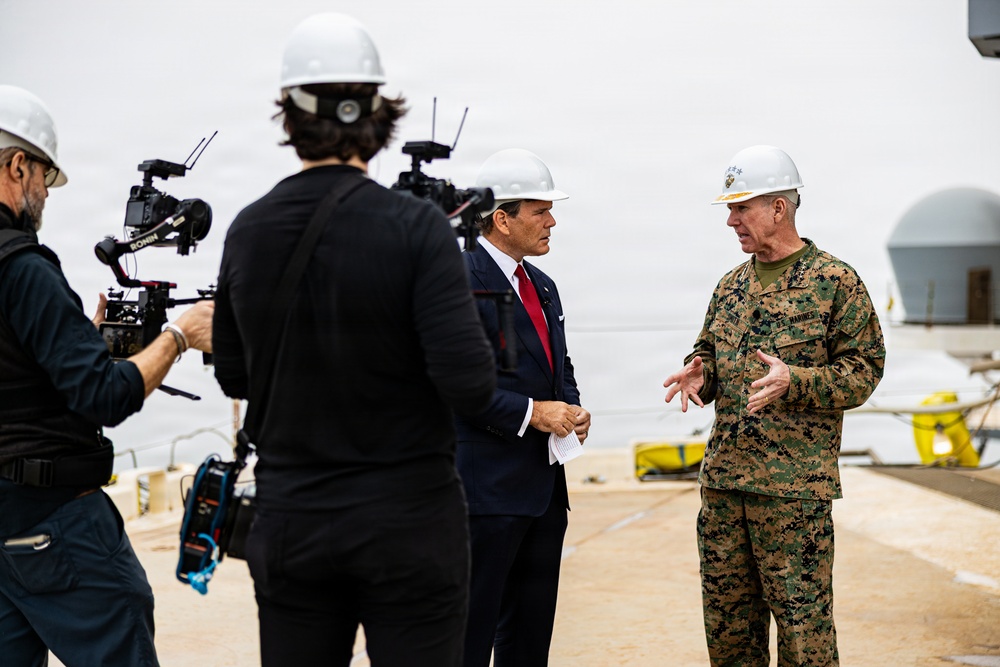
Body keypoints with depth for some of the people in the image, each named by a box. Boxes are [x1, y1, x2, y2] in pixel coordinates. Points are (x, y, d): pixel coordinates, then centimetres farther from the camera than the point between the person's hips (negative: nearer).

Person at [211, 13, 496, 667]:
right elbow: (471, 385, -18)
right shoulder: (414, 226, -13)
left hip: (289, 524, 4)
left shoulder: (247, 232, 0)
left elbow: (234, 376, 11)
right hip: (408, 521, -4)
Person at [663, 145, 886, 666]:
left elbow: (863, 372, -6)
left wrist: (793, 380, -22)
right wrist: (698, 376, 2)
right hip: (722, 478, 6)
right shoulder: (731, 286, 15)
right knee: (726, 618, 11)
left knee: (802, 621, -2)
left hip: (795, 486, -6)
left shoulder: (836, 282, -4)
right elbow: (707, 352, 26)